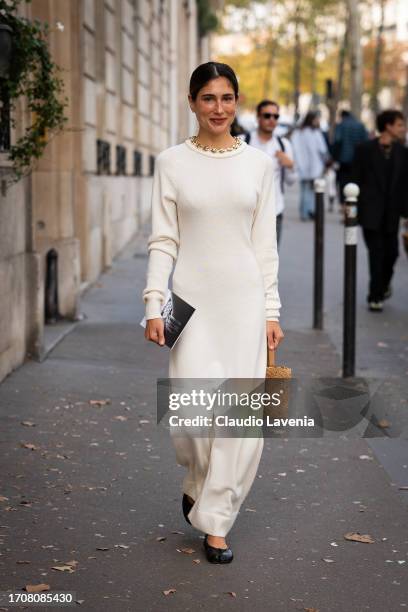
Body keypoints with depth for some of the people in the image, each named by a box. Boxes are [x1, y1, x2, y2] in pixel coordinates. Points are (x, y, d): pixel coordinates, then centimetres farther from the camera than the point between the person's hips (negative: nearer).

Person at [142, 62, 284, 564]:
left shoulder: (258, 163, 5)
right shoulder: (172, 162, 1)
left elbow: (265, 243, 6)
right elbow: (163, 241, 0)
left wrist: (271, 310, 4)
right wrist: (154, 304, -7)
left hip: (245, 300, 2)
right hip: (193, 298, -1)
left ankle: (215, 521, 13)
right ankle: (198, 481, 26)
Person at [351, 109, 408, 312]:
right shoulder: (365, 149, -2)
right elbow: (355, 179, -1)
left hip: (391, 213, 3)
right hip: (370, 211, -3)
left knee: (390, 252, 6)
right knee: (376, 253, -4)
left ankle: (384, 283, 35)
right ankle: (376, 296, 6)